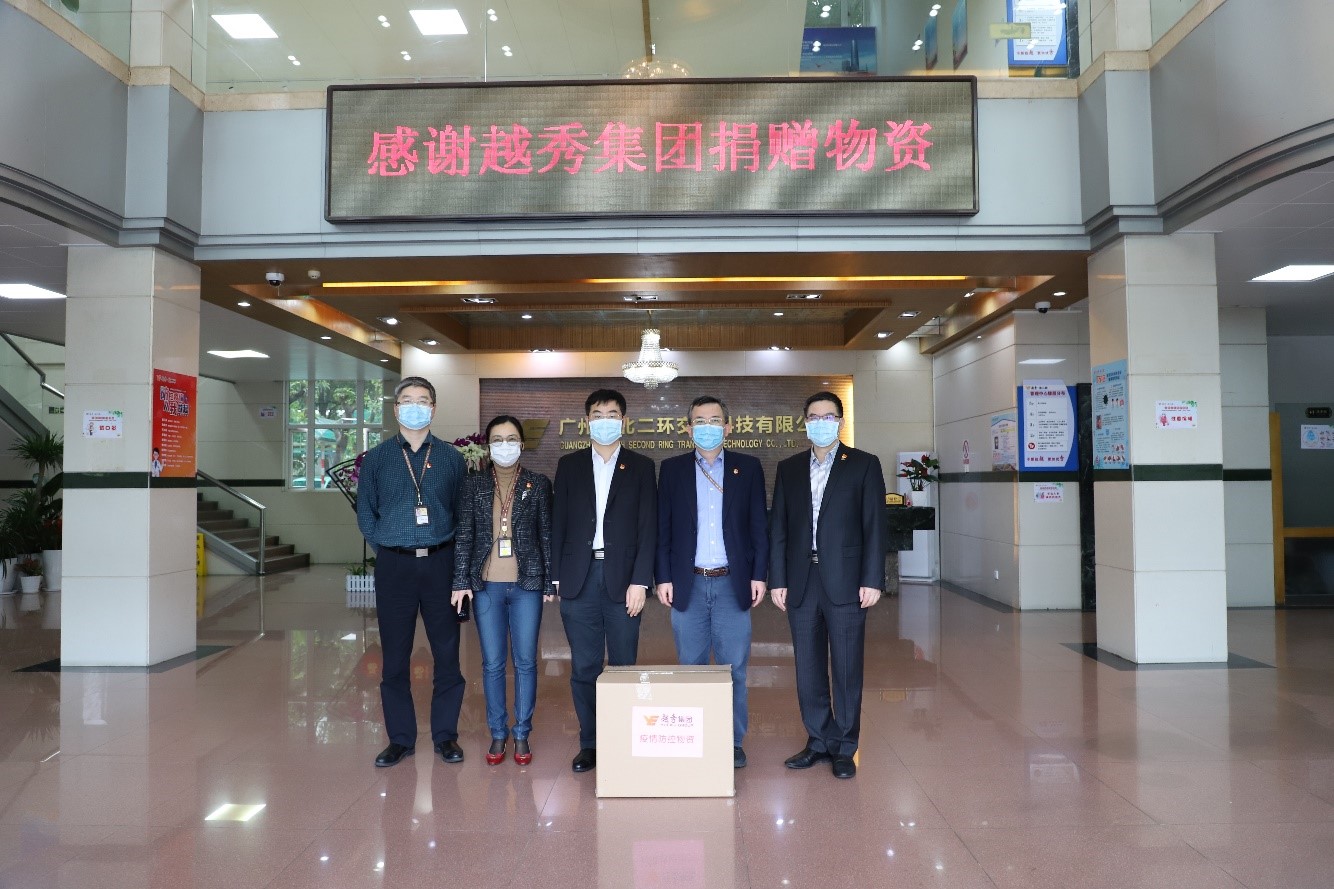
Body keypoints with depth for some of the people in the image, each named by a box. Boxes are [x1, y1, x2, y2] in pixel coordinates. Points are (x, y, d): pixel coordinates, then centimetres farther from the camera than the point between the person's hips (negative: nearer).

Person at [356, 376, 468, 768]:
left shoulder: (450, 458, 6)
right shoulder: (376, 458, 6)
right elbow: (365, 512, 10)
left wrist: (447, 550, 0)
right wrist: (387, 548, 0)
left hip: (440, 563, 0)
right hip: (394, 566, 0)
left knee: (447, 652, 4)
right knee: (395, 655, 6)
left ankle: (445, 735, 18)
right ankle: (400, 737, 19)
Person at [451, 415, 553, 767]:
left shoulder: (539, 484, 2)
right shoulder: (473, 485, 4)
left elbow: (547, 535, 3)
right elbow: (463, 536, 3)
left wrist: (551, 580, 0)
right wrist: (461, 582, -2)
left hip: (527, 584, -1)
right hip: (486, 586, 1)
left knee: (526, 662, 5)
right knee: (492, 664, 7)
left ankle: (522, 735, 17)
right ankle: (498, 734, 20)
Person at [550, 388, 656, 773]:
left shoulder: (640, 466, 5)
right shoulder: (569, 465, 10)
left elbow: (647, 527, 0)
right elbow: (559, 523, 9)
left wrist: (640, 581, -8)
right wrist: (556, 576, 2)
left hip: (622, 578, -1)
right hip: (579, 578, 1)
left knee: (623, 665, 4)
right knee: (584, 667, 6)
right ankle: (589, 742, 18)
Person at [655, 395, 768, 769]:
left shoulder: (748, 467, 6)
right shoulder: (672, 469, 6)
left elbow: (759, 525, 5)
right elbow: (663, 527, 5)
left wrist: (759, 575, -1)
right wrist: (663, 578, -1)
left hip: (733, 584, 0)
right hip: (688, 584, 1)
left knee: (734, 668, 4)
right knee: (690, 666, 7)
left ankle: (733, 742, 17)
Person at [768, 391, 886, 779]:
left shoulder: (864, 465, 2)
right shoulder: (789, 468, 11)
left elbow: (874, 526, -3)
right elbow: (778, 528, 9)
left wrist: (872, 580, -9)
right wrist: (777, 579, 3)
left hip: (845, 582, -3)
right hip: (801, 582, 3)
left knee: (846, 668, 3)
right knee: (808, 668, 9)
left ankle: (844, 748, 16)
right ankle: (819, 742, 23)